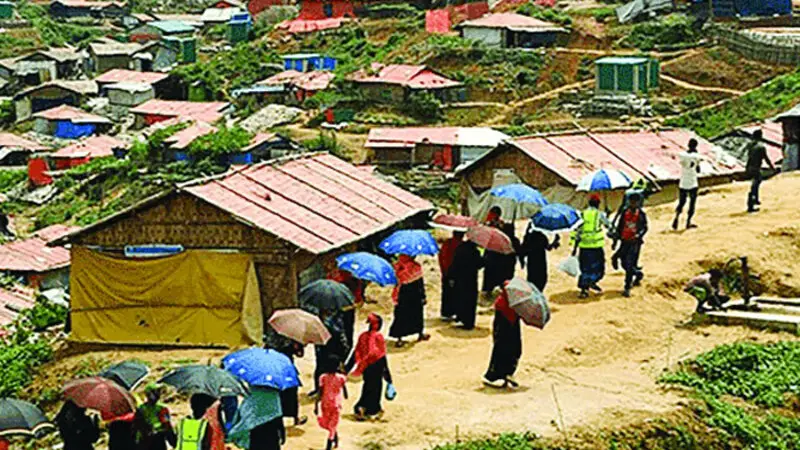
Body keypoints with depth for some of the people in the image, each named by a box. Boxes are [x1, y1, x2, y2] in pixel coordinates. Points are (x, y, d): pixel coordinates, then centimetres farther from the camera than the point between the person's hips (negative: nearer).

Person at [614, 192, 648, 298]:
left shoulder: (641, 214, -4)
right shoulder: (625, 213, 6)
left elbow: (644, 228, -4)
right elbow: (619, 227, 14)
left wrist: (637, 236, -21)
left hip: (635, 242, -5)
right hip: (624, 241, 5)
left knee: (630, 265, -11)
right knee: (624, 264, 10)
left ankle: (627, 288, -7)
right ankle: (638, 274, 40)